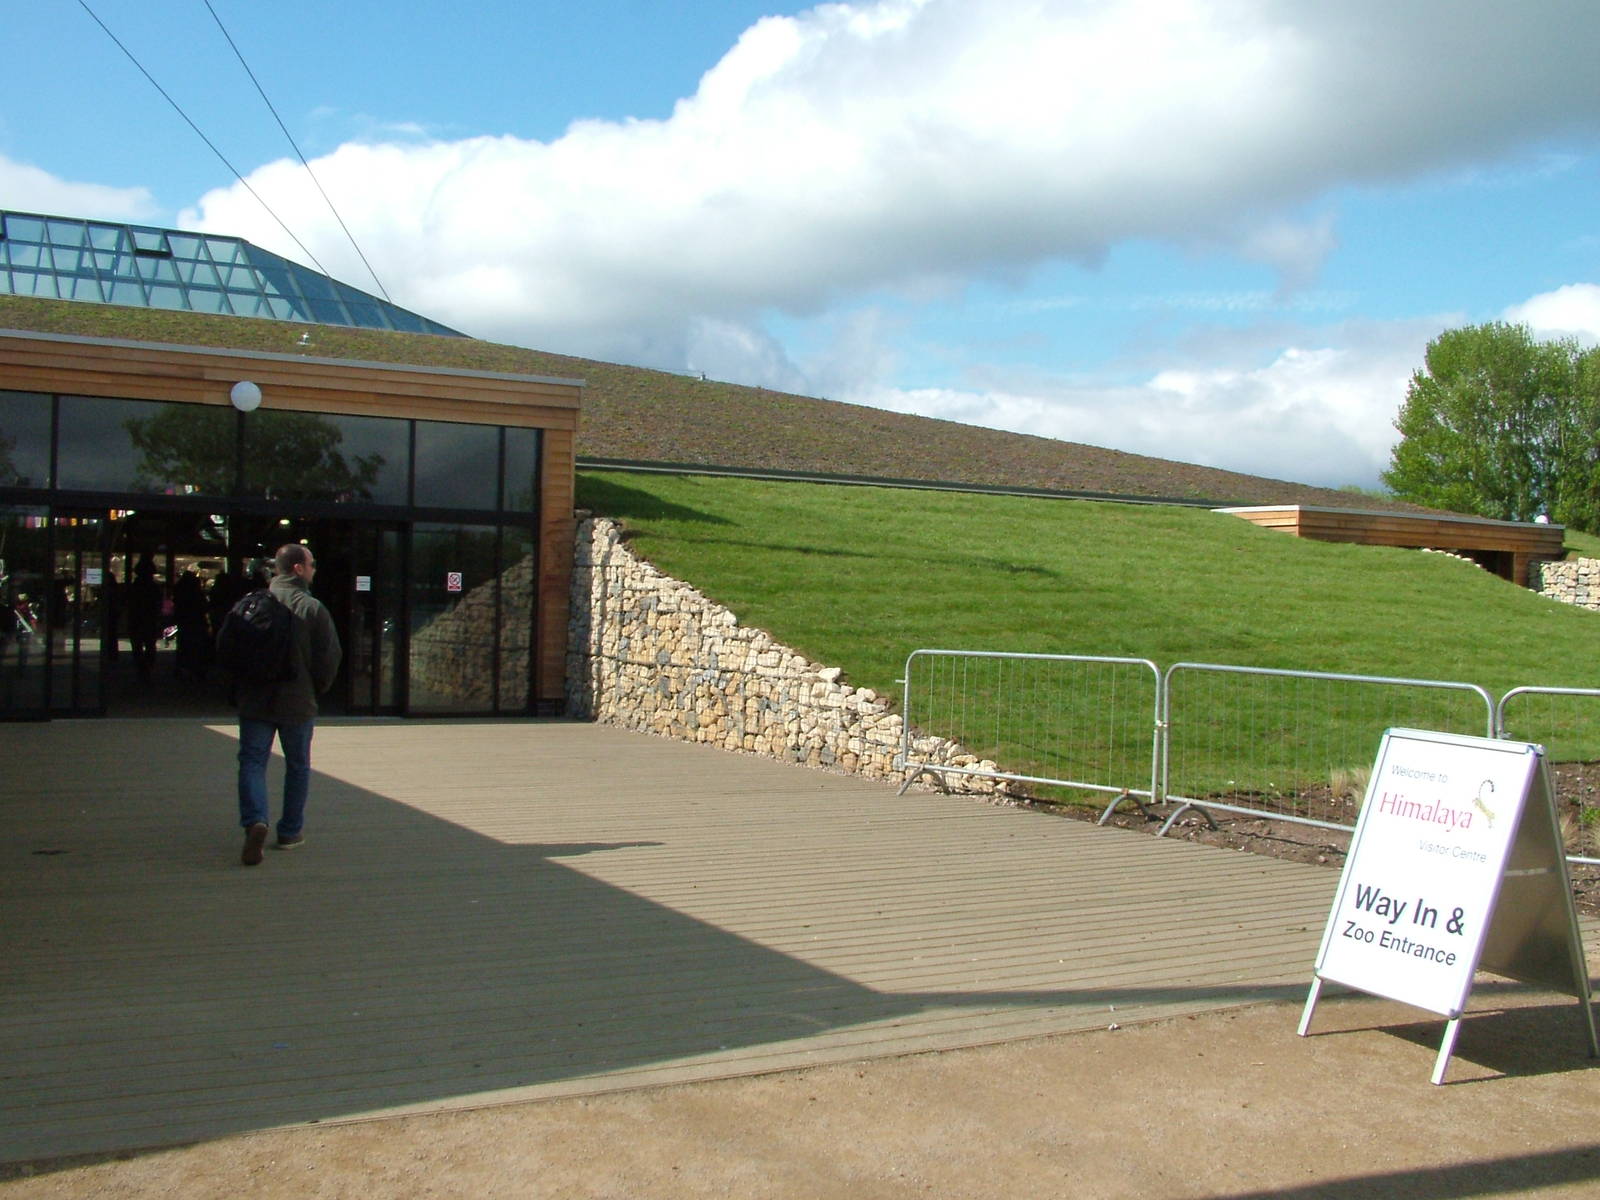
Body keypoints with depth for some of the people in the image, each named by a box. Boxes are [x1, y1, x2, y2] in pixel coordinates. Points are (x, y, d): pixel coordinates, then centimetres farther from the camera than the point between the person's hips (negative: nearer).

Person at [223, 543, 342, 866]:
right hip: (298, 703, -2)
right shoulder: (313, 608, -10)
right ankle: (290, 831, 18)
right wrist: (316, 689, 8)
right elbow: (331, 656, -10)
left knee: (252, 761, 4)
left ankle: (255, 820, -18)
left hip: (255, 700, 2)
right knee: (298, 766, 13)